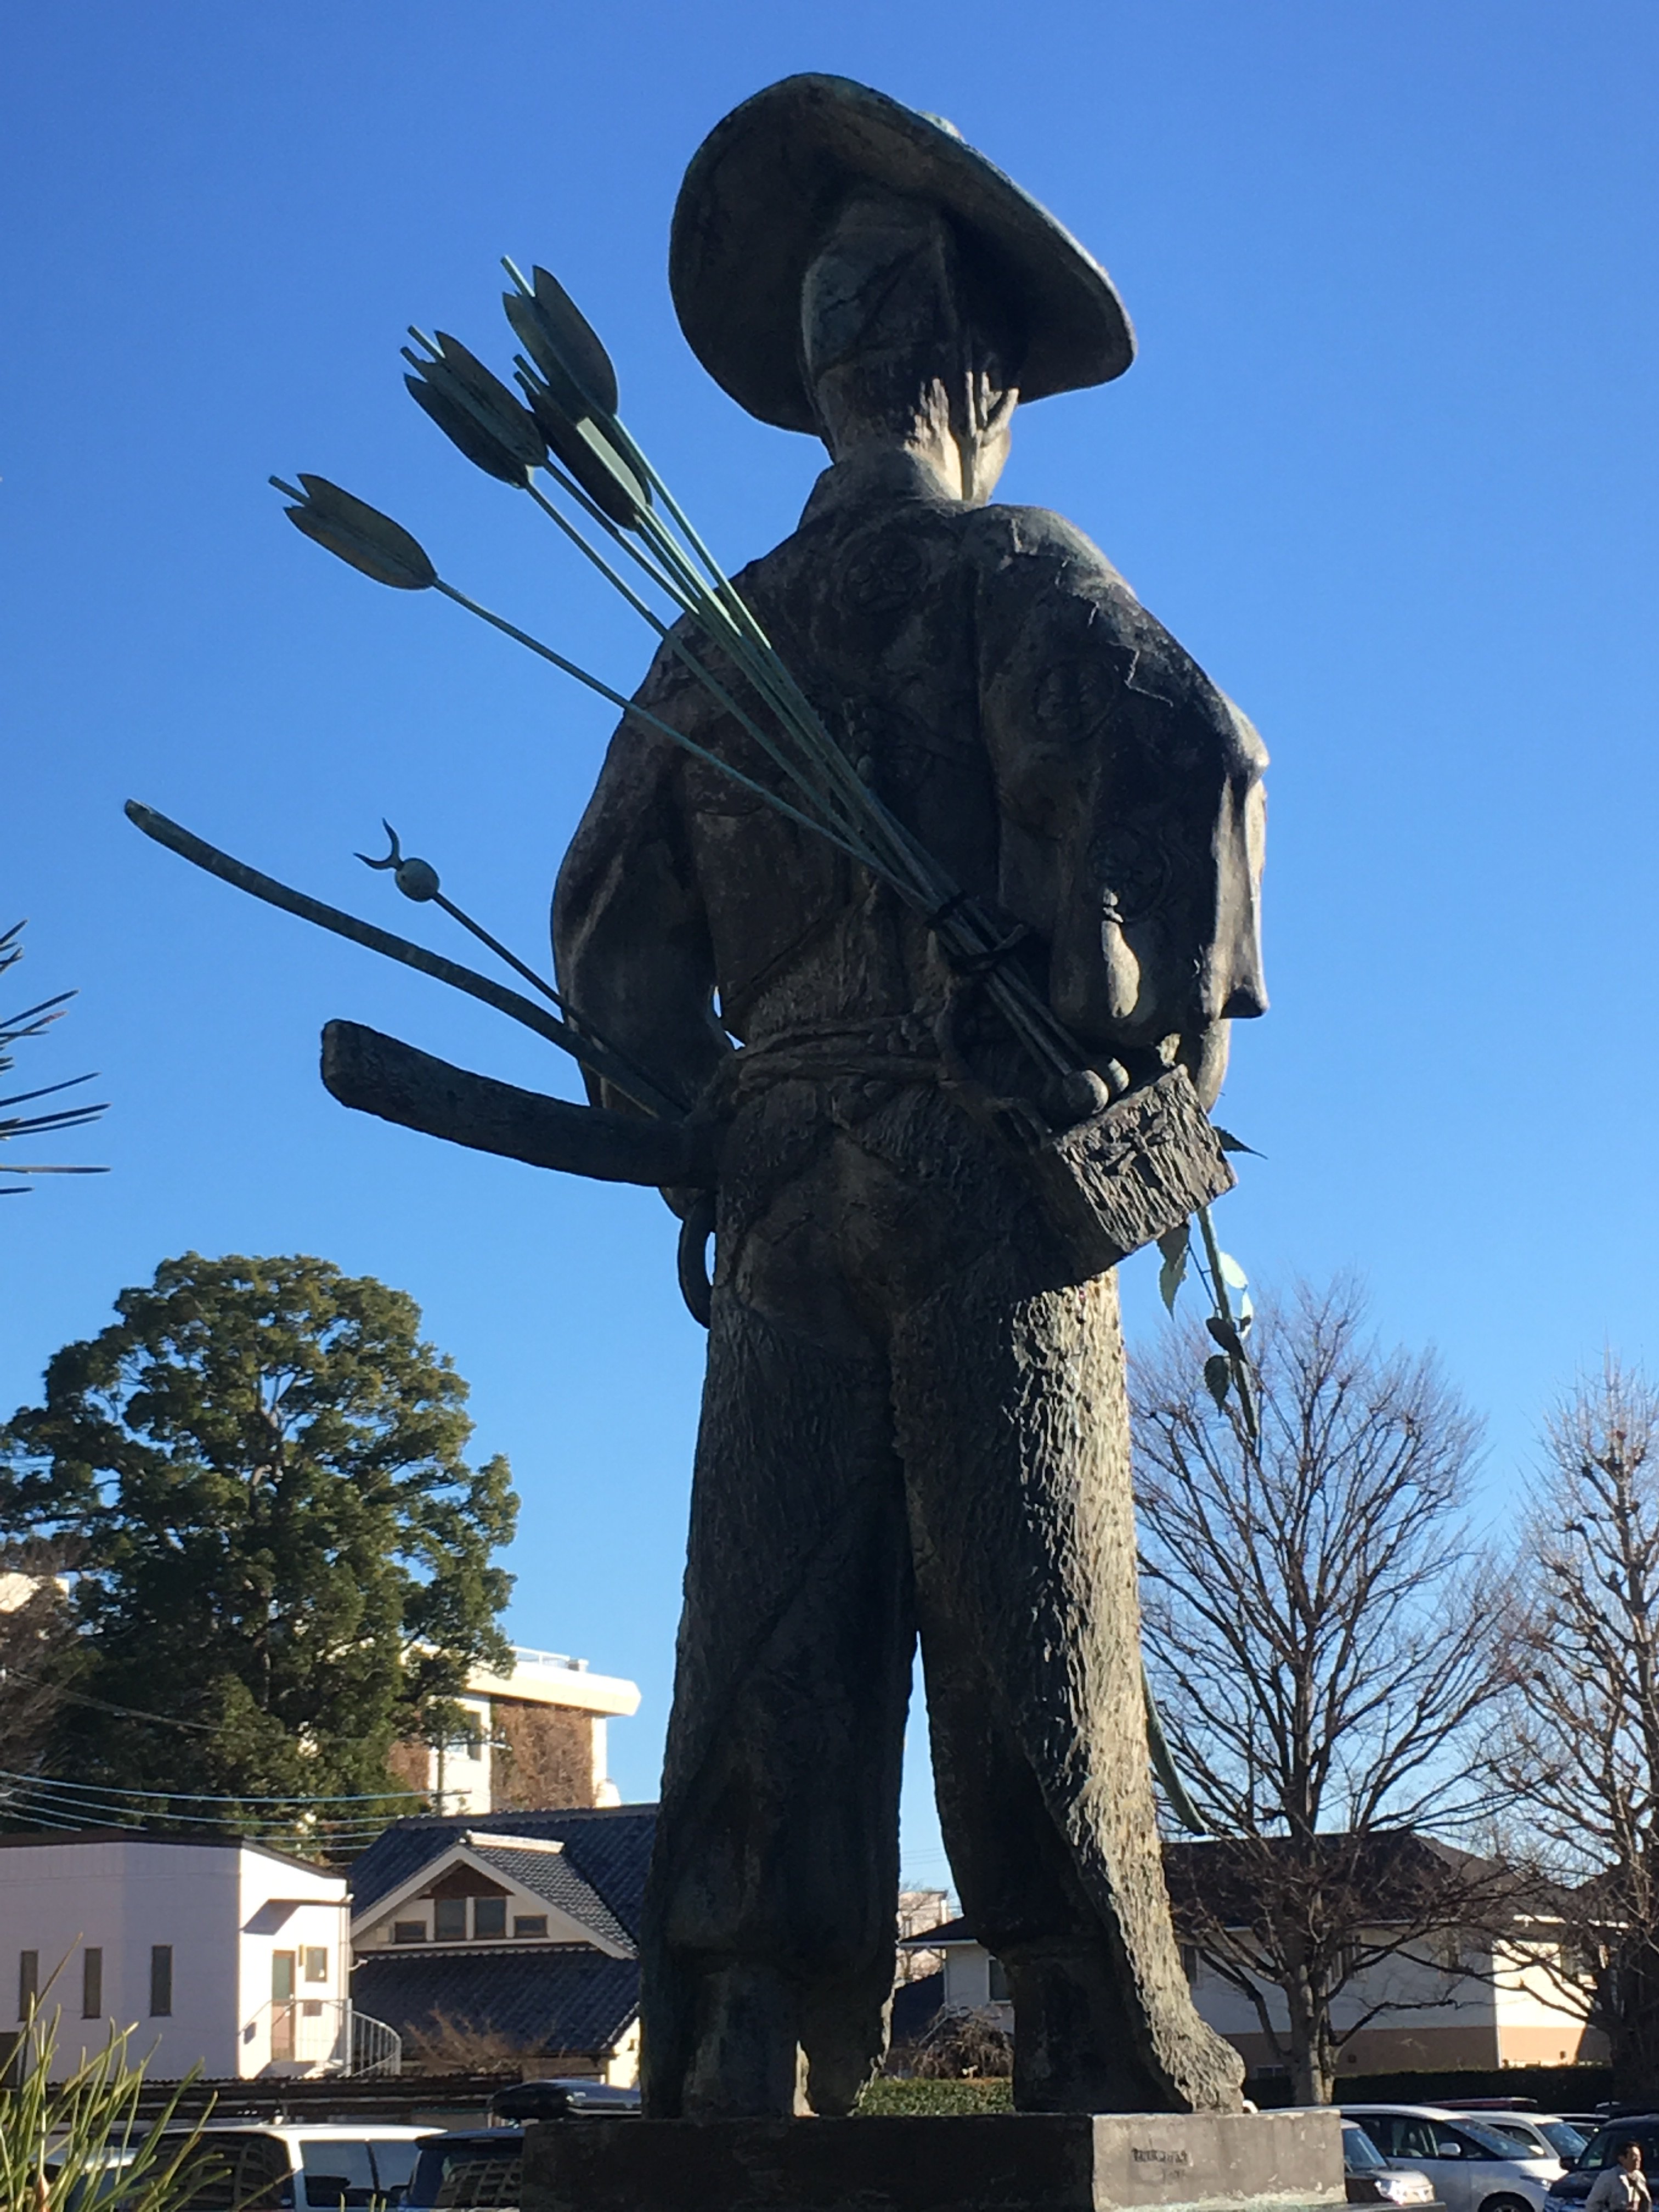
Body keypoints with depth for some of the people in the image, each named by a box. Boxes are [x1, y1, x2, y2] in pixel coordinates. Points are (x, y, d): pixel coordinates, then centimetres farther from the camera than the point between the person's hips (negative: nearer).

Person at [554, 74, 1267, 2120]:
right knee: (1032, 1643, -5)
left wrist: (711, 1125, 15)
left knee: (774, 1657, 1)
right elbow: (1187, 755, -14)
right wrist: (1170, 1033, -6)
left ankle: (740, 2088, -2)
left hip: (783, 1184, 4)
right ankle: (1126, 2091, -3)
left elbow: (610, 934, 15)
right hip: (989, 1148, -4)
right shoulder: (1007, 567, 3)